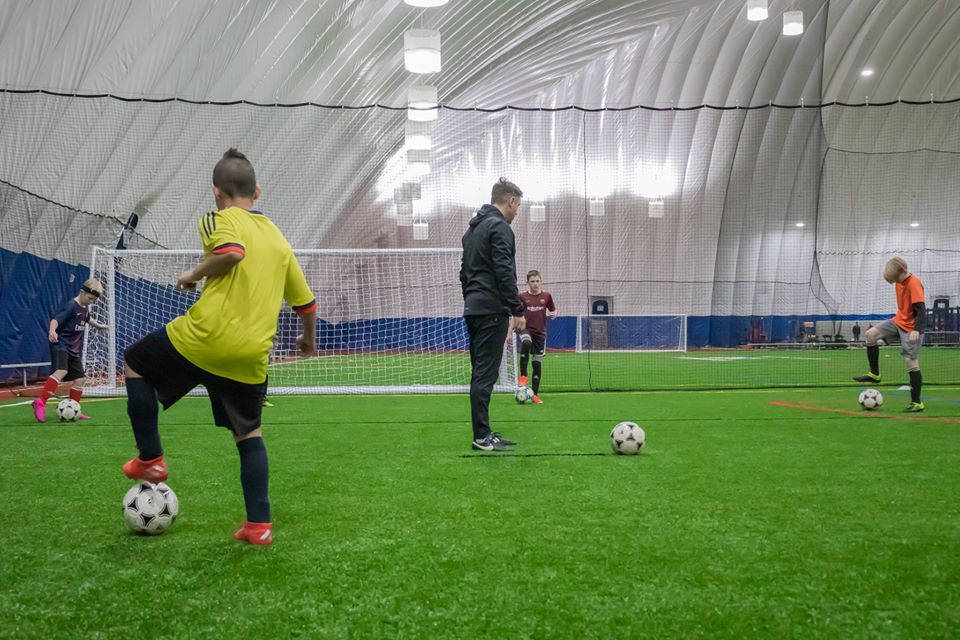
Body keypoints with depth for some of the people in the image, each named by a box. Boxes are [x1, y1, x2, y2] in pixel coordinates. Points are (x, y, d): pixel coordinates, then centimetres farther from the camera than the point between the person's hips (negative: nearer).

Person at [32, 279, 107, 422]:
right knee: (61, 371, -30)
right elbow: (56, 319, -26)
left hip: (74, 348, 9)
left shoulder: (85, 308, 13)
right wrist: (52, 331, -45)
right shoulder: (71, 306, -14)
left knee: (80, 379, 7)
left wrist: (98, 325, 51)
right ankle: (40, 402, -33)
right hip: (61, 344, -9)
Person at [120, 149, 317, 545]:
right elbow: (305, 302, 20)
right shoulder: (278, 238, 19)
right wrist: (309, 338, 38)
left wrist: (195, 273, -6)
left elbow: (232, 251, -23)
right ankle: (259, 525, 14)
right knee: (249, 434, 19)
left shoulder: (220, 218, 2)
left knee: (135, 364, 22)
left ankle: (150, 460, 20)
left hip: (204, 337, -5)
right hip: (252, 356, 5)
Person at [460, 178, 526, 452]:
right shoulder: (500, 227, -11)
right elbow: (505, 273, -19)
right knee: (486, 374, -8)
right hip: (492, 311, -10)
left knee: (481, 373, 11)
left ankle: (484, 434, 15)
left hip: (473, 309, 10)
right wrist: (518, 311, -17)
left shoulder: (473, 228, 20)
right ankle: (482, 437, -7)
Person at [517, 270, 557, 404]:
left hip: (540, 332, 2)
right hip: (526, 329, -2)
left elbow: (553, 311, 14)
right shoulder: (522, 296, 0)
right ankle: (523, 376, -24)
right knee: (526, 343, -37)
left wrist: (553, 314, -11)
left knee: (537, 363, 2)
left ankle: (535, 394, 11)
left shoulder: (546, 296, 3)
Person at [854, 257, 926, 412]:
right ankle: (874, 374, 4)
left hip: (910, 328, -8)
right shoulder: (900, 282, 5)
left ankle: (917, 403, 0)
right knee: (871, 334, -7)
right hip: (898, 321, 8)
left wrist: (917, 330, -35)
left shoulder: (914, 283, -20)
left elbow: (921, 309, -25)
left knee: (910, 361, -7)